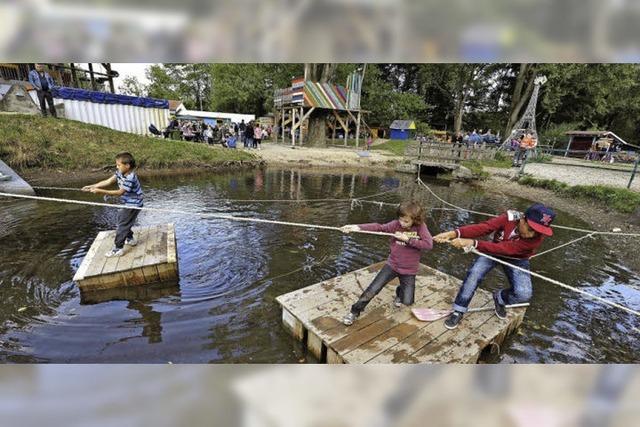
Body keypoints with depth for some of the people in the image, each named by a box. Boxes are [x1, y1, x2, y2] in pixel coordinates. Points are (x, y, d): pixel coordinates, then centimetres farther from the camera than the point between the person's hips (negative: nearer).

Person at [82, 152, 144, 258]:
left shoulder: (130, 178, -28)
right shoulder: (120, 172, 0)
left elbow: (119, 192, -27)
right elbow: (108, 181, 0)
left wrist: (101, 191, -27)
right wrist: (92, 186, -8)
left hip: (133, 205, -10)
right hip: (127, 203, 10)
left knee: (122, 225, -6)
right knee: (121, 219, 24)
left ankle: (118, 249, 1)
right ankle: (130, 239, 39)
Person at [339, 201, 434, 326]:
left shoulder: (421, 227, -12)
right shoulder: (396, 224, -11)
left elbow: (429, 244, -22)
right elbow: (379, 227, -22)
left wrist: (408, 239, -26)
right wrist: (357, 227, -34)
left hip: (409, 270, 0)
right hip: (392, 265, 0)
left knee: (407, 302, 3)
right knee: (372, 290, -5)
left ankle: (400, 292, 38)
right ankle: (355, 311, 14)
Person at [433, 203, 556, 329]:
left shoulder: (537, 238, -31)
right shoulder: (510, 218, -27)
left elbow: (503, 249, -39)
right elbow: (483, 227, -40)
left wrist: (474, 243, -51)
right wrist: (455, 233, -56)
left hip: (516, 260, 0)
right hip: (495, 250, 1)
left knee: (523, 294, -22)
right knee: (475, 272, -24)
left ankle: (499, 298, 15)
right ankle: (458, 311, -8)